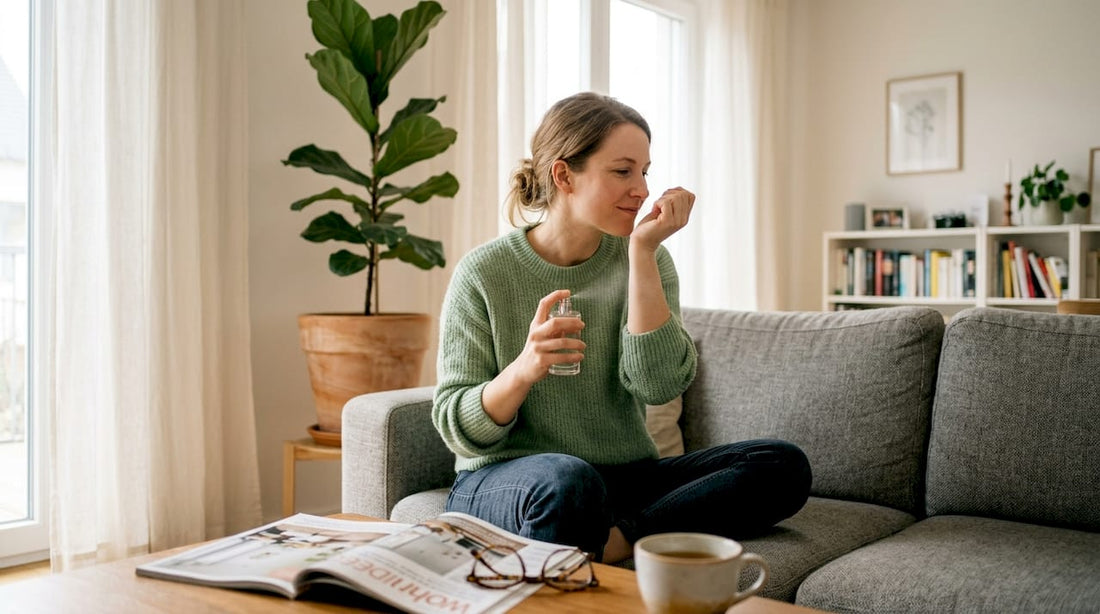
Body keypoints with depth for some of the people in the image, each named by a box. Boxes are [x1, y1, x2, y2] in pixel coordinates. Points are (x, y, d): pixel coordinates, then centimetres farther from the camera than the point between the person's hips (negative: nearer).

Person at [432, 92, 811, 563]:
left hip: (624, 478, 5)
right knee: (568, 479, -40)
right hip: (502, 483, -5)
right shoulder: (484, 273, -6)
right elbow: (459, 431, -7)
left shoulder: (645, 262, 5)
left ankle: (614, 539, -26)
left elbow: (658, 384, -12)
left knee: (783, 466, -17)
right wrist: (523, 369, -27)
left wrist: (642, 251, -14)